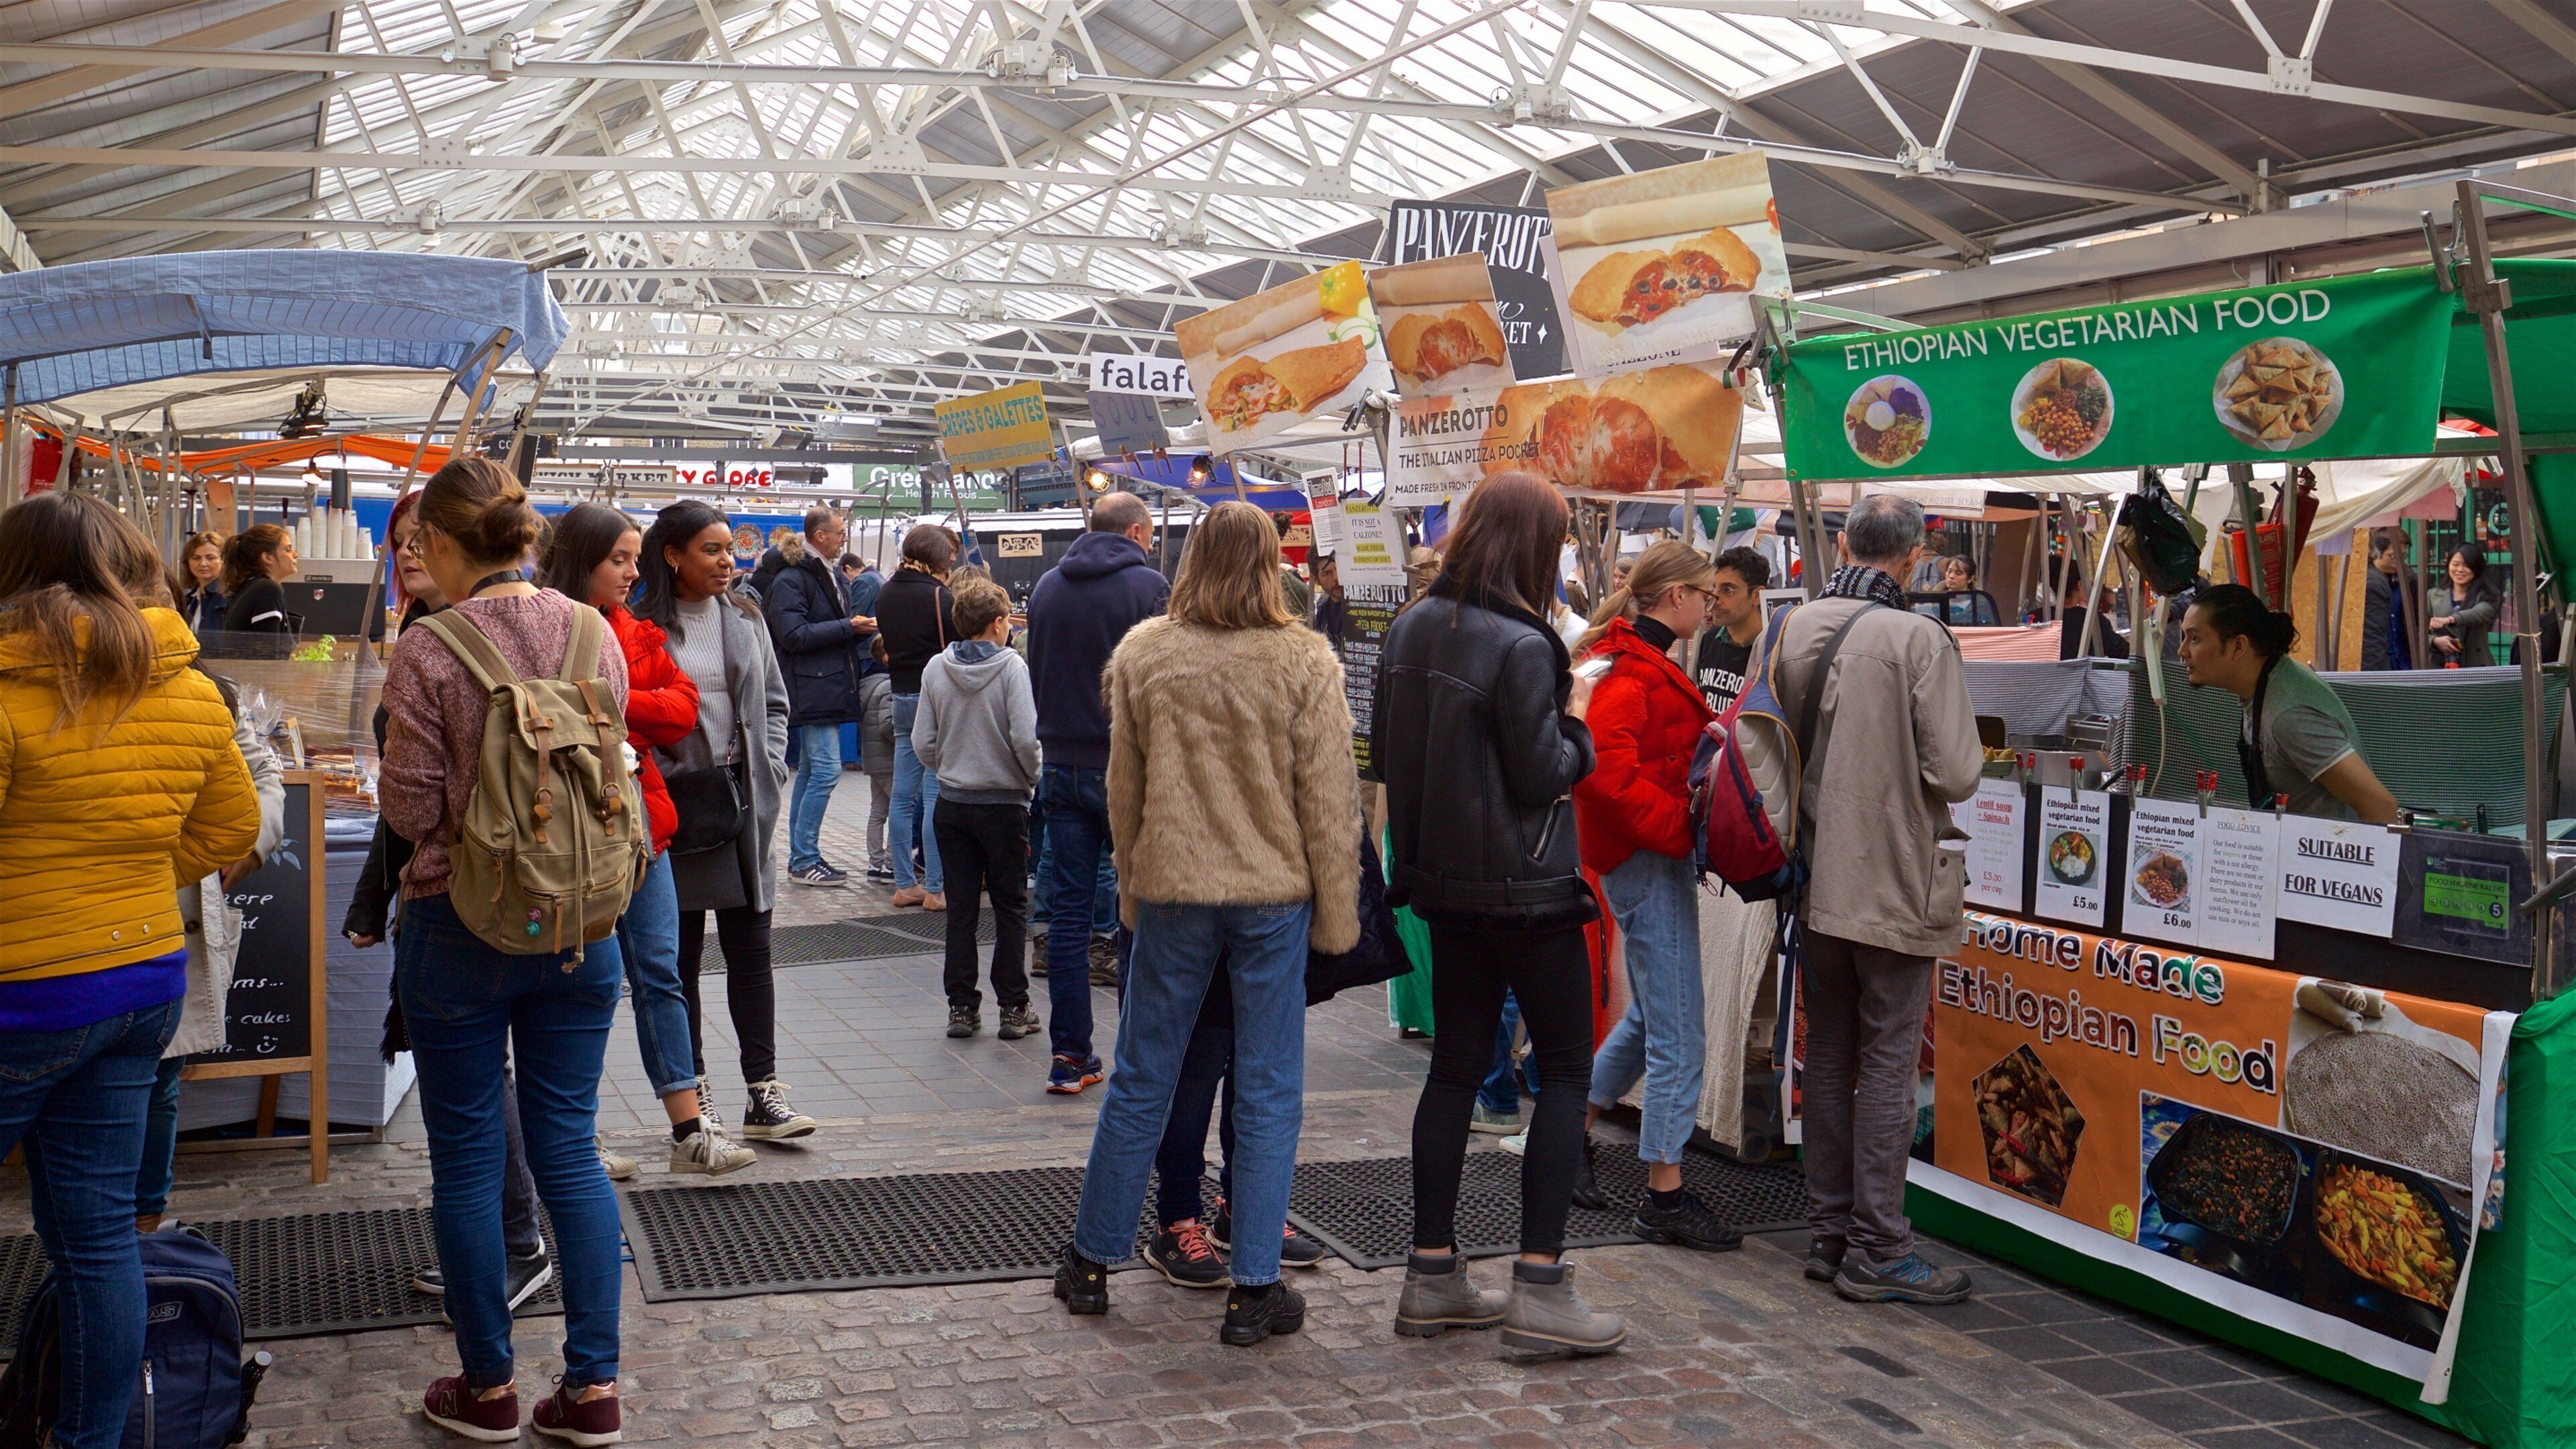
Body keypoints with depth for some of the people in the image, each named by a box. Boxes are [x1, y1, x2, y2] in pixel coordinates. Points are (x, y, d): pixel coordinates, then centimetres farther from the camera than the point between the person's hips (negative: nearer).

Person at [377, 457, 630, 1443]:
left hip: (460, 927, -4)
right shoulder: (592, 636, -1)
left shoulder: (425, 655, -14)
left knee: (466, 1162, 10)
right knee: (570, 1150, 11)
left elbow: (412, 809, -11)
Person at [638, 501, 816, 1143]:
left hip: (741, 798, 4)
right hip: (674, 803, -4)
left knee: (750, 950, 4)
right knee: (680, 955, 7)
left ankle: (764, 1093, 7)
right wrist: (655, 787, -11)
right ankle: (693, 1092, 16)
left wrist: (768, 772, 5)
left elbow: (774, 702, 15)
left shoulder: (744, 617, 9)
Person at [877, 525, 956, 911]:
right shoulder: (939, 596, -13)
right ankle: (936, 887, -2)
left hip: (902, 696, 7)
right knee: (936, 797, -4)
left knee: (904, 795, 9)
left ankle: (905, 883, 14)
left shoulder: (886, 594, 9)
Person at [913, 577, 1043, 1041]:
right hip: (1004, 805, -3)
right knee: (1011, 907, 6)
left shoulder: (936, 669, 0)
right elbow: (1025, 738, -17)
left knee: (961, 908, 10)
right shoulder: (1011, 667, -12)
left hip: (951, 805, 4)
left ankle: (962, 1007, 12)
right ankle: (1013, 1009, 8)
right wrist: (1033, 779, 1)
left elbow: (923, 743, 1)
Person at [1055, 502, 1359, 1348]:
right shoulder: (1304, 661, -8)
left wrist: (1133, 889, 16)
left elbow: (1124, 787, 6)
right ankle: (1253, 1292, 10)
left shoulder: (1142, 653, -1)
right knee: (1268, 1095, 6)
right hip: (1274, 894, -2)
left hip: (1172, 890, 2)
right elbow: (1329, 800, -6)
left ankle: (1091, 1263, 24)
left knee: (1141, 1082, 13)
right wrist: (1337, 915, 2)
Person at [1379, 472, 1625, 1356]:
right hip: (1525, 886, -7)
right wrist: (1576, 723, 1)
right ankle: (1540, 1285, 0)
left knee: (1456, 1067, 13)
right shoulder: (1520, 645, -18)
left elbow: (1385, 751, 12)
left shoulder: (1412, 629, 5)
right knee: (1566, 1067, 3)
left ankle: (1433, 1276, 17)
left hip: (1445, 883, 7)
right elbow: (1544, 776, -16)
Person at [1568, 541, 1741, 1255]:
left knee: (1652, 1019, 20)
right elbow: (1606, 769, -28)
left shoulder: (1644, 663, 17)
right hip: (1646, 858, -11)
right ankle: (1665, 1196, 1)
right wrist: (1681, 826, -24)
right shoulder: (1625, 669, -16)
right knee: (1680, 1033, -6)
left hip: (1652, 856, 11)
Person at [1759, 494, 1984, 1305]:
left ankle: (1829, 1232, 22)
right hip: (1895, 884, -5)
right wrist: (1905, 774, 4)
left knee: (1828, 1061, 14)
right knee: (1889, 1068, 1)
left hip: (1816, 882, 6)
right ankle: (1877, 1253, 6)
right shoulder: (1919, 640, -15)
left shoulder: (1794, 630, 2)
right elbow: (1956, 774, -16)